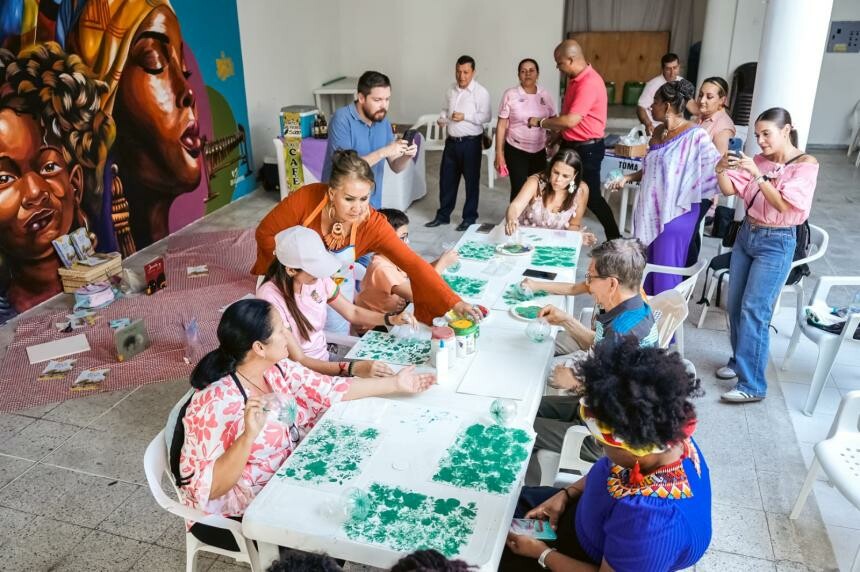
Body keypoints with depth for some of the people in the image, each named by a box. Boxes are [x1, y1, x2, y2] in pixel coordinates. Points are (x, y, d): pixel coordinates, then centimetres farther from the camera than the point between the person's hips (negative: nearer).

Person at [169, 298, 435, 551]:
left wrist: (396, 384, 2)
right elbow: (211, 488, -28)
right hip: (232, 515, -7)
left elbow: (332, 388, 0)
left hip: (279, 484, 7)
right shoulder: (217, 403, -29)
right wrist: (249, 434, -41)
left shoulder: (278, 370, -6)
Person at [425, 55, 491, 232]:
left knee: (471, 181, 5)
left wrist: (465, 116, -22)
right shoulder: (451, 90, 9)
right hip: (451, 141, 6)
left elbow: (486, 117, -13)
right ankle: (443, 215, 23)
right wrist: (442, 118, -1)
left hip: (471, 143, -5)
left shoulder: (481, 92, -9)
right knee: (447, 179, 11)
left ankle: (469, 218, 16)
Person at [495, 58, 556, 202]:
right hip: (516, 150, -3)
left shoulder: (545, 95, 2)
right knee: (518, 189, -1)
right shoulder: (510, 94, -7)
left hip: (539, 151, 3)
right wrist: (499, 153, -8)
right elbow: (501, 125, -5)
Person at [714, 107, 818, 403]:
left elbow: (784, 205, -20)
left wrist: (757, 175, -29)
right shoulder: (759, 160, 5)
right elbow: (729, 190, 2)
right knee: (735, 305, 11)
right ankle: (739, 361, 31)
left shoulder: (806, 164, -10)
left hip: (776, 243, -6)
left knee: (754, 311, -11)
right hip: (746, 234, 6)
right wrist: (721, 169, -18)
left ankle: (752, 385, -6)